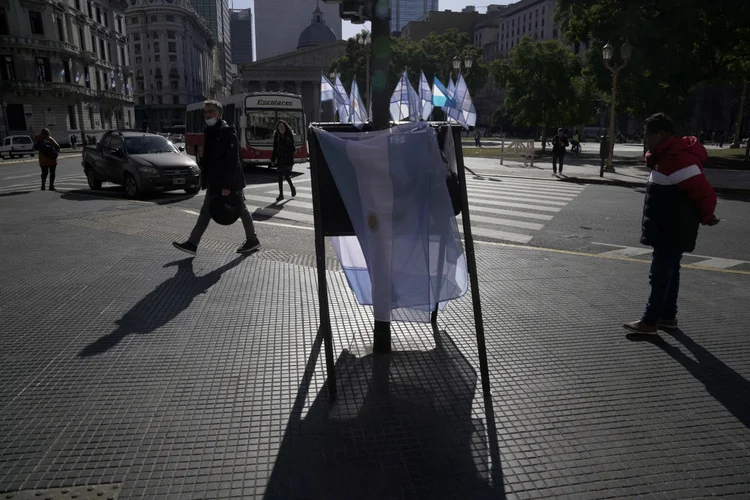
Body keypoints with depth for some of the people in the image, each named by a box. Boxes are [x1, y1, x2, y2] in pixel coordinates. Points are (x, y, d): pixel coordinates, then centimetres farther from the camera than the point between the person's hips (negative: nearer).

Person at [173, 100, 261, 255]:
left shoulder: (227, 131, -14)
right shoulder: (209, 131, 12)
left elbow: (232, 161, -20)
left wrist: (227, 185, -23)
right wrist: (207, 179, 14)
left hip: (229, 181, -9)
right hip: (215, 181, 9)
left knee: (240, 210, 3)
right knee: (206, 211, 9)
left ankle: (252, 241, 17)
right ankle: (192, 244, 13)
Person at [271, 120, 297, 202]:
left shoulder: (290, 135, -2)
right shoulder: (277, 136, 8)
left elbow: (292, 148, -5)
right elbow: (275, 149, 12)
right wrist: (273, 159, 9)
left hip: (288, 159, -4)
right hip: (280, 158, 4)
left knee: (286, 174, -11)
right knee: (280, 177, 3)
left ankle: (292, 187, 18)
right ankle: (281, 194, 10)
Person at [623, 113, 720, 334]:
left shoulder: (678, 159, -23)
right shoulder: (667, 155, 11)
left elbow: (704, 193, -21)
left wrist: (705, 217, -5)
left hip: (673, 231, -11)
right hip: (667, 229, 11)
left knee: (660, 275, -4)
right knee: (669, 272, 16)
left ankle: (650, 321, 4)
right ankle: (668, 316, 27)